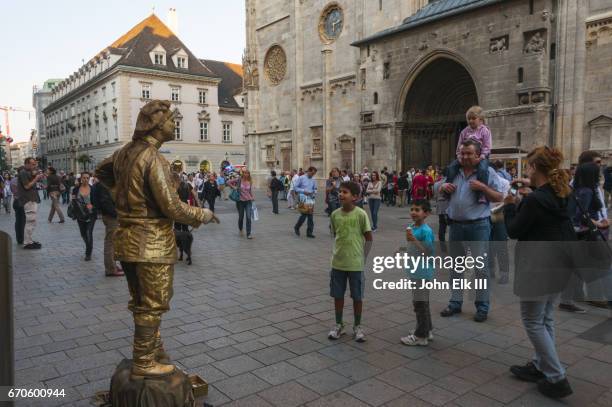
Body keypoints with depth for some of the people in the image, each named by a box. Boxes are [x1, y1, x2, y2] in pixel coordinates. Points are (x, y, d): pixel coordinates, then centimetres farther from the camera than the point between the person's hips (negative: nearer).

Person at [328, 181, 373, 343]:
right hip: (337, 262, 4)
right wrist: (338, 251, 8)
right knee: (338, 295, 12)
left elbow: (369, 239, -5)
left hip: (355, 264, -3)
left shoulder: (361, 214, -12)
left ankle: (357, 326, 24)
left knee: (357, 297, 8)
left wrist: (362, 258, -4)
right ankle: (339, 325, 28)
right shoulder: (335, 214, -1)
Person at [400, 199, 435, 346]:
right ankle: (427, 330, 33)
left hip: (422, 272, -9)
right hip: (415, 271, 9)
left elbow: (429, 252, -23)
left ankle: (421, 336, 11)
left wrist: (413, 240, -27)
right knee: (421, 303, 19)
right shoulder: (412, 227, 6)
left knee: (420, 303, 0)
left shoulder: (426, 231, -19)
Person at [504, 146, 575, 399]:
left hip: (538, 265, -9)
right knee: (546, 318, 18)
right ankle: (540, 366, 29)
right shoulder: (561, 195, 5)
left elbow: (514, 231, -14)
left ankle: (557, 378, 6)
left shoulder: (534, 200, -22)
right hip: (559, 262, 9)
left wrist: (510, 205, -1)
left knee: (532, 321, 3)